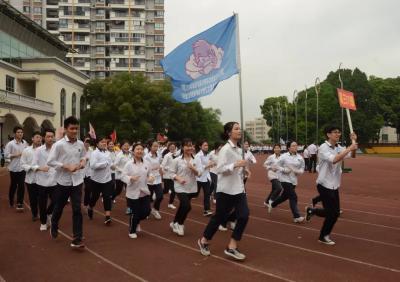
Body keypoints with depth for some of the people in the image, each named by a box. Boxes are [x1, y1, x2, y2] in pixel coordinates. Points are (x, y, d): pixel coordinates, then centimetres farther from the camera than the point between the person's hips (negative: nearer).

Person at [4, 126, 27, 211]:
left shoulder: (25, 143, 4)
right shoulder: (10, 144, -8)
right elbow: (6, 155, -10)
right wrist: (16, 155, -16)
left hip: (23, 167, 2)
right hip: (14, 168, -2)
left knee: (21, 186, -2)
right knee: (13, 185, 12)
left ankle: (19, 203, 5)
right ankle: (11, 201, 34)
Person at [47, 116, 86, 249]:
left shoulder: (80, 144, 0)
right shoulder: (59, 144, -13)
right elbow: (50, 161, -14)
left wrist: (83, 162, -5)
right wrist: (66, 167, -21)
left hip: (77, 181, 3)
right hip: (63, 181, -2)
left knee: (77, 209, -1)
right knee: (59, 207, 17)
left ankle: (77, 239, 5)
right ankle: (54, 226, 47)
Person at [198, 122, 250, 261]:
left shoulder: (239, 150, 11)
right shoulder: (225, 149, -15)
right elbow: (219, 169, -23)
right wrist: (235, 165, -31)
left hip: (239, 189, 8)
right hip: (226, 190, -7)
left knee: (244, 216, -4)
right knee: (219, 217, 5)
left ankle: (231, 247, 7)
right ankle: (203, 241, 28)